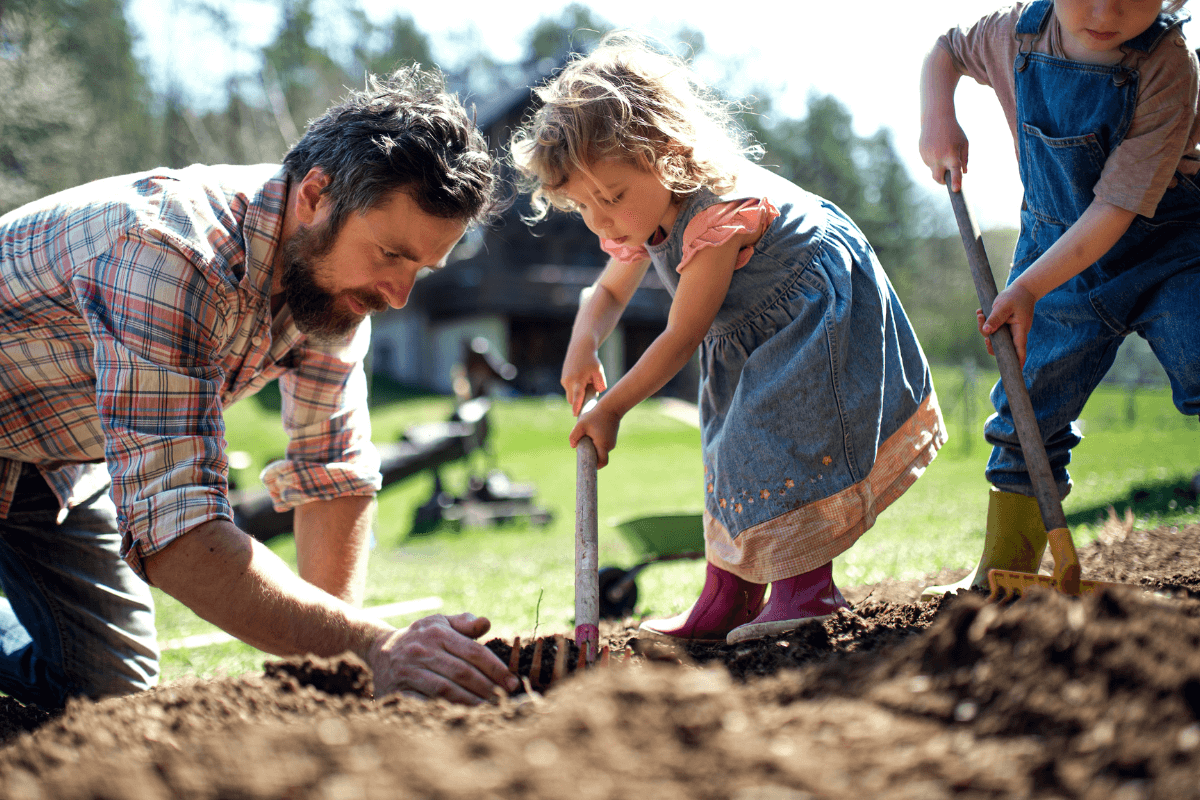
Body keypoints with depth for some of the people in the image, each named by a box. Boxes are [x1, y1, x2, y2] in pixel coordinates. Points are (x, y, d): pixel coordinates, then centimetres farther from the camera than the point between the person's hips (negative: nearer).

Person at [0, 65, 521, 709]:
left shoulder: (331, 268, -15)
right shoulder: (168, 253, -41)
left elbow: (332, 472, -8)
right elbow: (174, 529, -47)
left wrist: (331, 663, -17)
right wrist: (372, 648, -57)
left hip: (61, 458, 7)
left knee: (114, 685, 4)